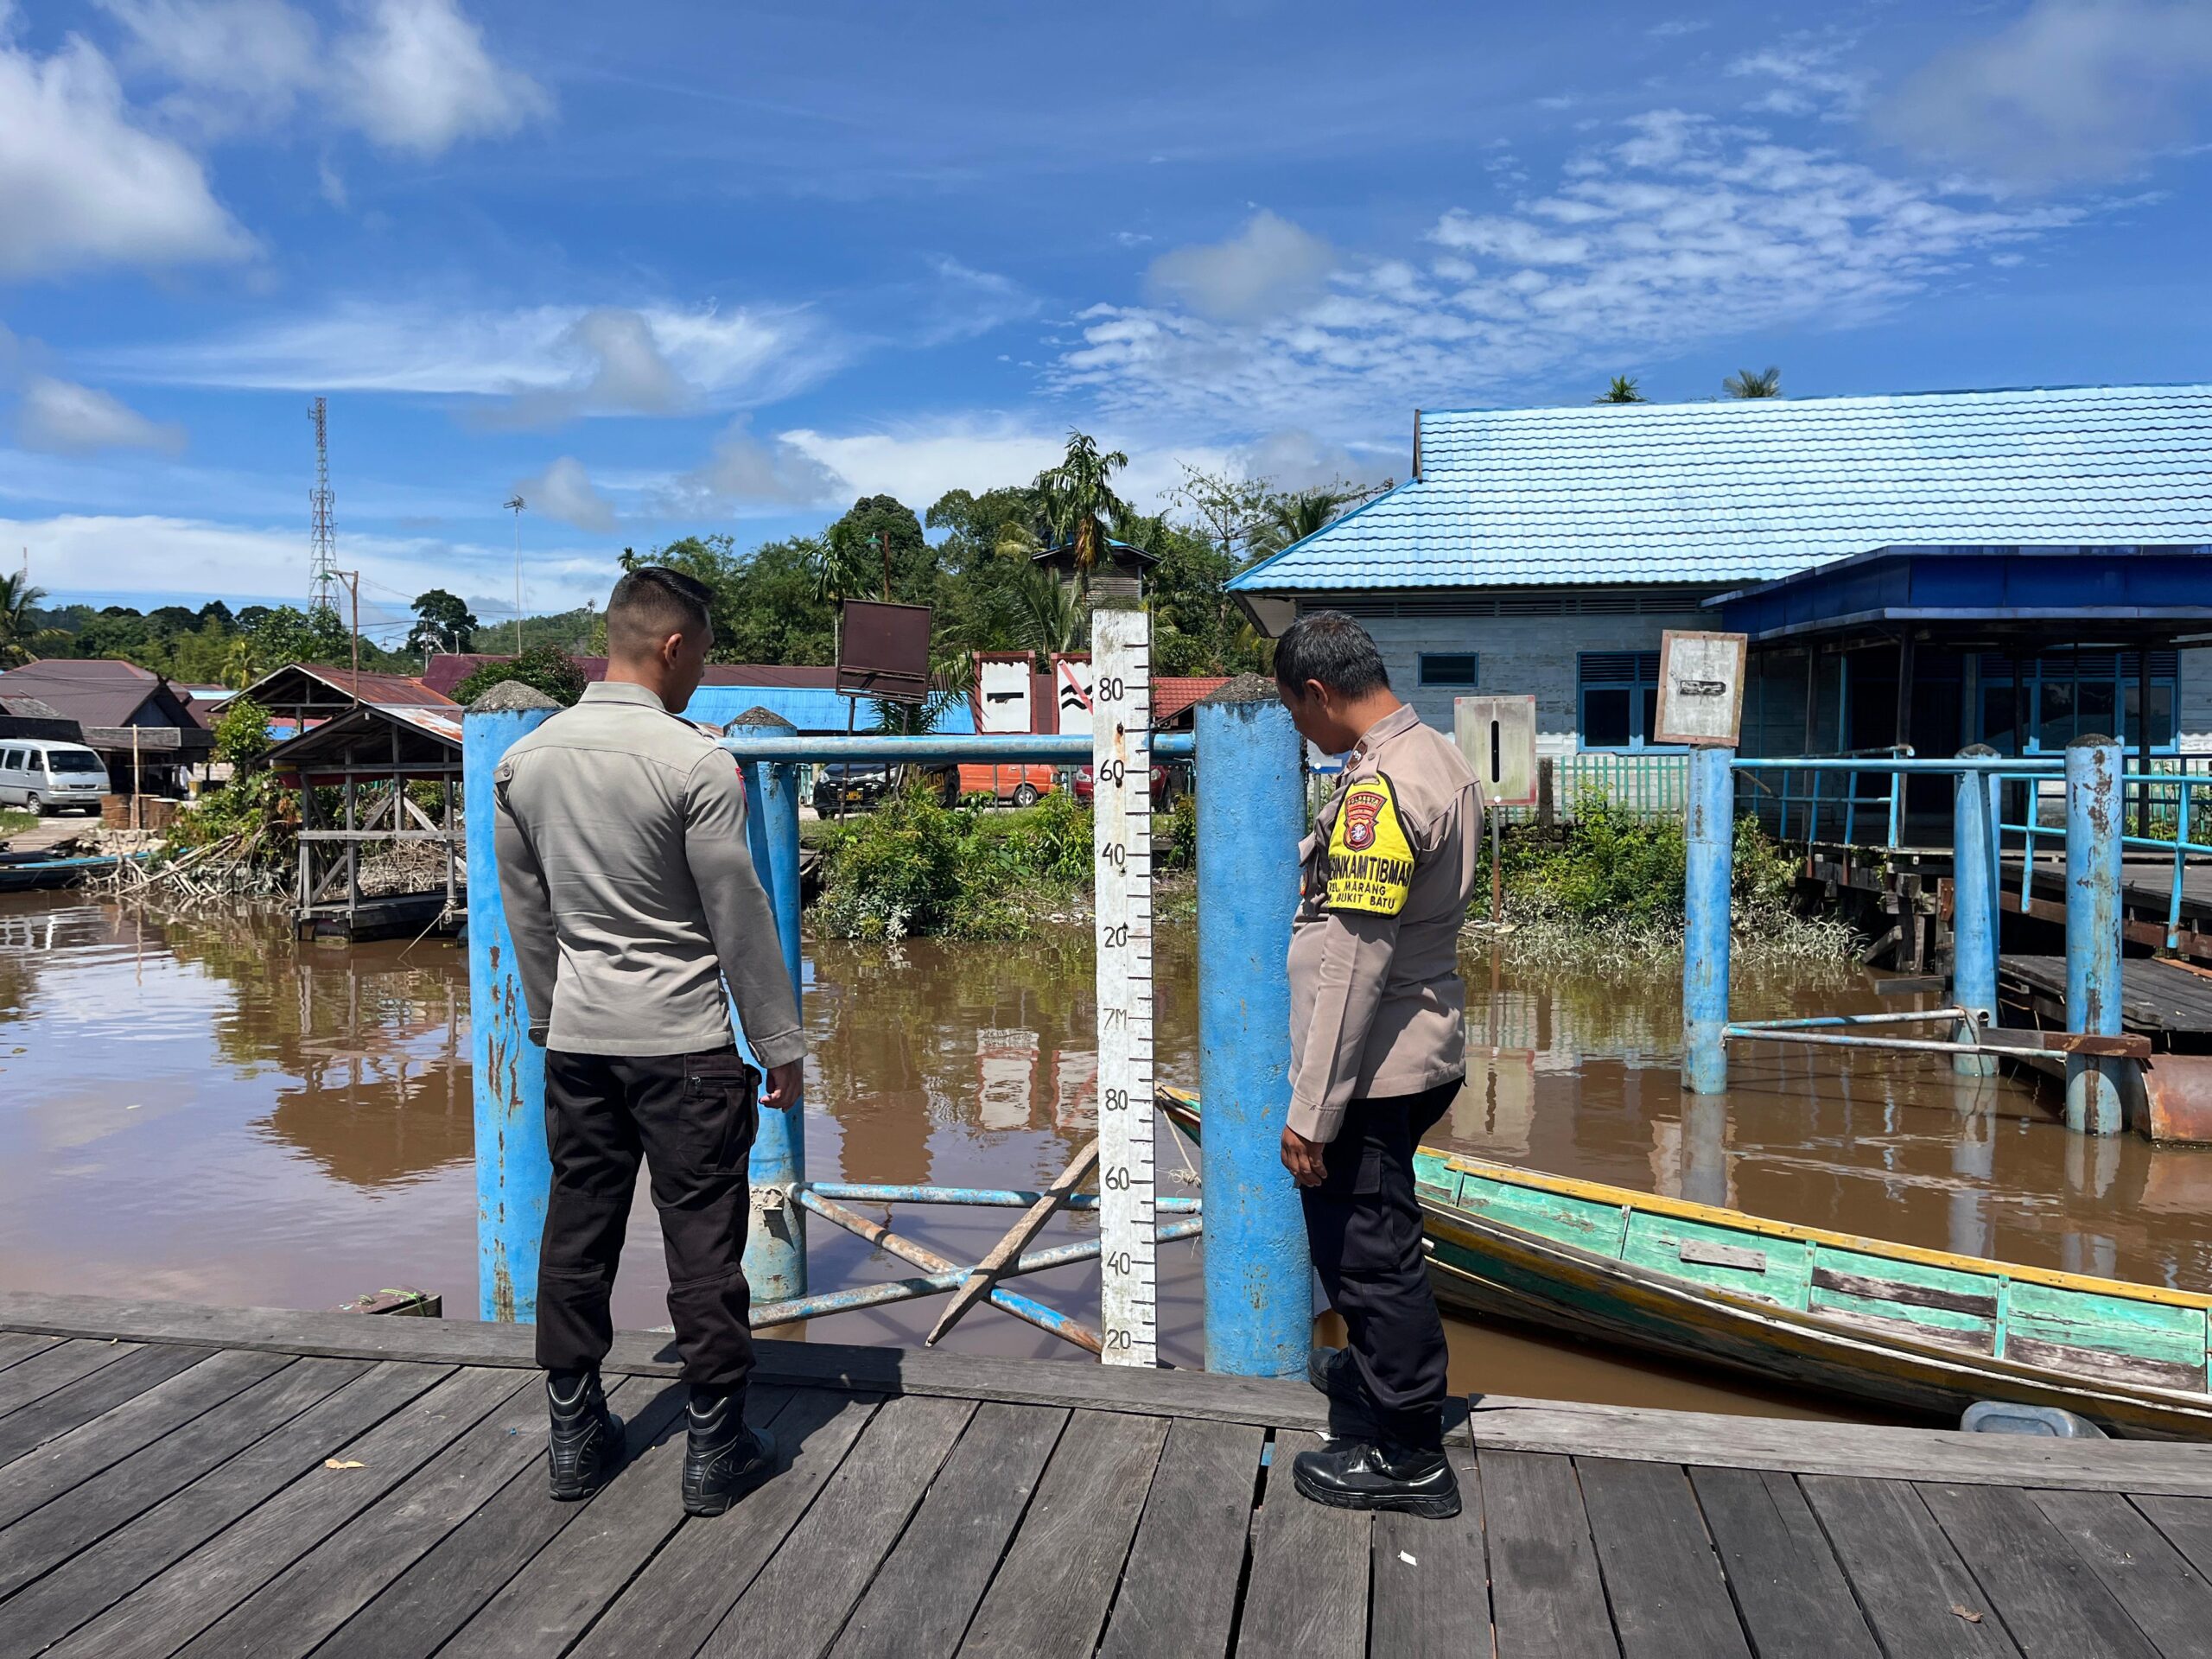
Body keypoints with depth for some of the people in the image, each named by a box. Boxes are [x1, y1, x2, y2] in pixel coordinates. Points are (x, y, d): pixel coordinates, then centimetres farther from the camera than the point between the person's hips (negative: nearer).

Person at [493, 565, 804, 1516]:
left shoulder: (524, 760, 4)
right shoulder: (695, 762, -14)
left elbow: (525, 910, 12)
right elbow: (739, 916, -11)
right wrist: (779, 1045, -3)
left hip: (576, 1039, 6)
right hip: (681, 1039, -6)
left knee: (577, 1230, 14)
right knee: (701, 1239, 3)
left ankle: (574, 1435, 26)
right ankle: (716, 1449, 13)